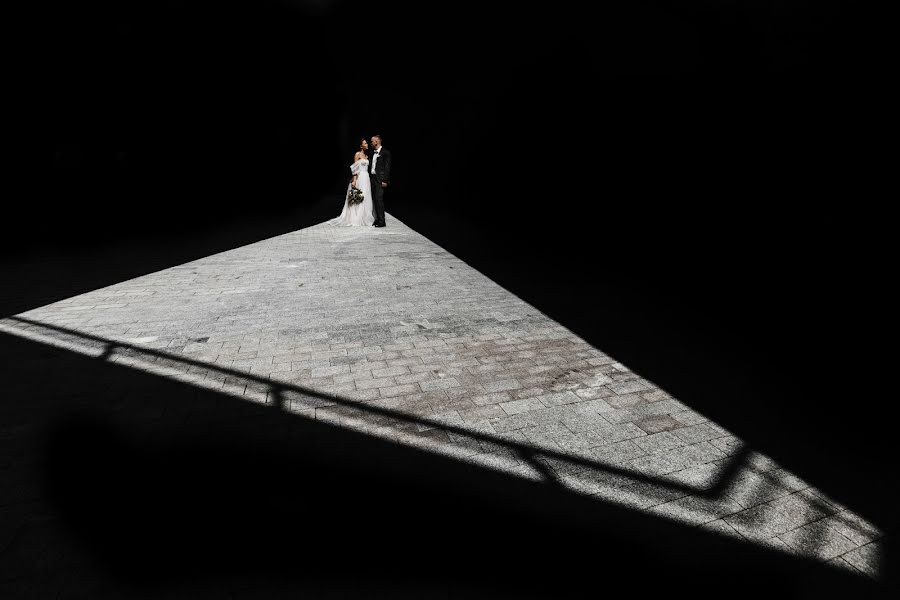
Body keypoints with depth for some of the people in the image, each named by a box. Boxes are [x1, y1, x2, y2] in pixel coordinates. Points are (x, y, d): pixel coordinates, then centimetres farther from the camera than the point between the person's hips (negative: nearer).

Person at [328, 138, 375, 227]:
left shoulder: (366, 156, 17)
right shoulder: (357, 154, -4)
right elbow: (355, 169, -10)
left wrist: (368, 180, 13)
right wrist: (354, 180, -19)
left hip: (366, 179, 7)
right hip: (359, 178, -7)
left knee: (366, 198, 6)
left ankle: (365, 218, 11)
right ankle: (356, 219, -3)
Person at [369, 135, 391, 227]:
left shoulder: (385, 152, -7)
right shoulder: (373, 153, 16)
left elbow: (387, 167, -11)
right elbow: (371, 166, 18)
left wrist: (385, 180, -17)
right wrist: (369, 177, 10)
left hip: (380, 179, -8)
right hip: (373, 178, 8)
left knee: (379, 199, -11)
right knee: (375, 200, 8)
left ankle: (381, 221, -8)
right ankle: (377, 219, 15)